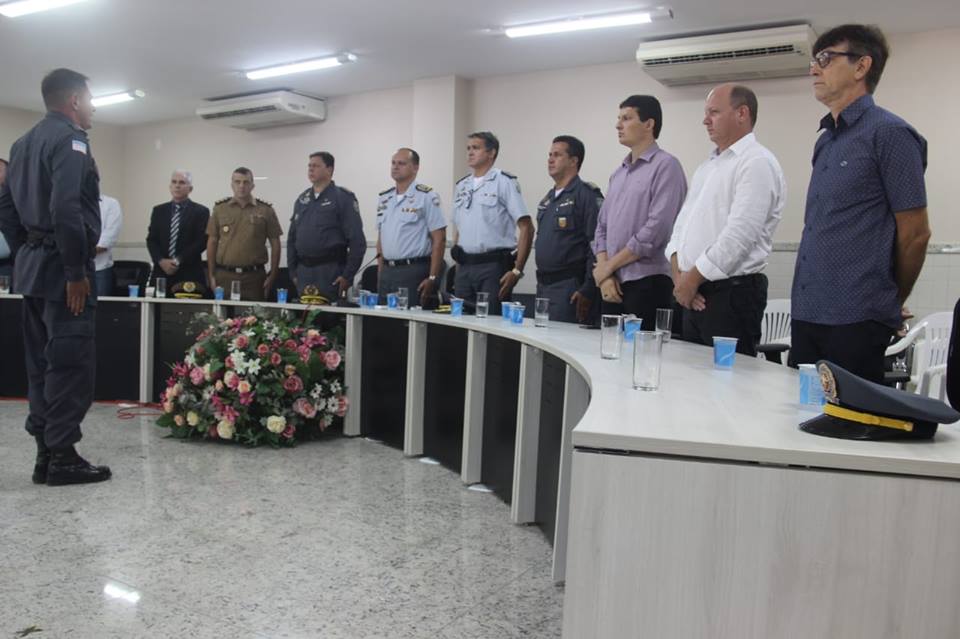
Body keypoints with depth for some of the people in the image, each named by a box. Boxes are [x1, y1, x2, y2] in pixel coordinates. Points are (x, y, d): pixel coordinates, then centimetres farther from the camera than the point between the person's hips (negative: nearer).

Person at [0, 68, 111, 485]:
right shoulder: (69, 139, -10)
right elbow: (66, 209, -22)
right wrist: (76, 272, -19)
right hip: (60, 267, -9)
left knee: (42, 363, 11)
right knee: (70, 363, -5)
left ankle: (45, 455, 17)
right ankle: (63, 458, 0)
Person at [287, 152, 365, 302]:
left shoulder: (343, 197, -4)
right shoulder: (302, 200, 14)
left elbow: (357, 240, -10)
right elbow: (292, 239, 18)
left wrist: (348, 275, -12)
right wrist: (293, 271, 12)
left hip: (330, 271, -6)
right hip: (303, 272, 6)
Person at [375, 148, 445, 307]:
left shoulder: (426, 197, -6)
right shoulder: (384, 198, 13)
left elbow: (439, 240, -9)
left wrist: (432, 278, -14)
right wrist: (380, 273, 12)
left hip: (413, 271, -6)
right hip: (386, 272, 6)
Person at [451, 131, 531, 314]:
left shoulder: (504, 182, -5)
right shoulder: (461, 186, 15)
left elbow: (526, 228, -9)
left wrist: (517, 270, -14)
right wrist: (458, 267, 13)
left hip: (493, 266, -6)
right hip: (464, 267, 6)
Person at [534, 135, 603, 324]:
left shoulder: (587, 195, -9)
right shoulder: (548, 198, 17)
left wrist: (588, 290, -19)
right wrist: (540, 283, 18)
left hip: (569, 287, -8)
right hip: (543, 286, 8)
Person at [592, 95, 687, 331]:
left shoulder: (665, 166, -6)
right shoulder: (618, 173, 16)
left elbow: (656, 230, -15)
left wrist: (608, 266, -8)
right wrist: (604, 275, -1)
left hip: (647, 283, -7)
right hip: (612, 285, 7)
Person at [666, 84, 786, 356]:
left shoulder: (757, 162, -9)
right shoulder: (706, 167, 19)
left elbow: (738, 234, -19)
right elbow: (683, 222, 15)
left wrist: (692, 278, -12)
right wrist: (680, 275, 0)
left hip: (732, 292, -8)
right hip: (693, 294, 8)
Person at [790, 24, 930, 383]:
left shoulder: (889, 133, -7)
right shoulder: (826, 141, 15)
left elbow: (915, 233, -5)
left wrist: (889, 304, 6)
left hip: (855, 322, -7)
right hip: (807, 314, 7)